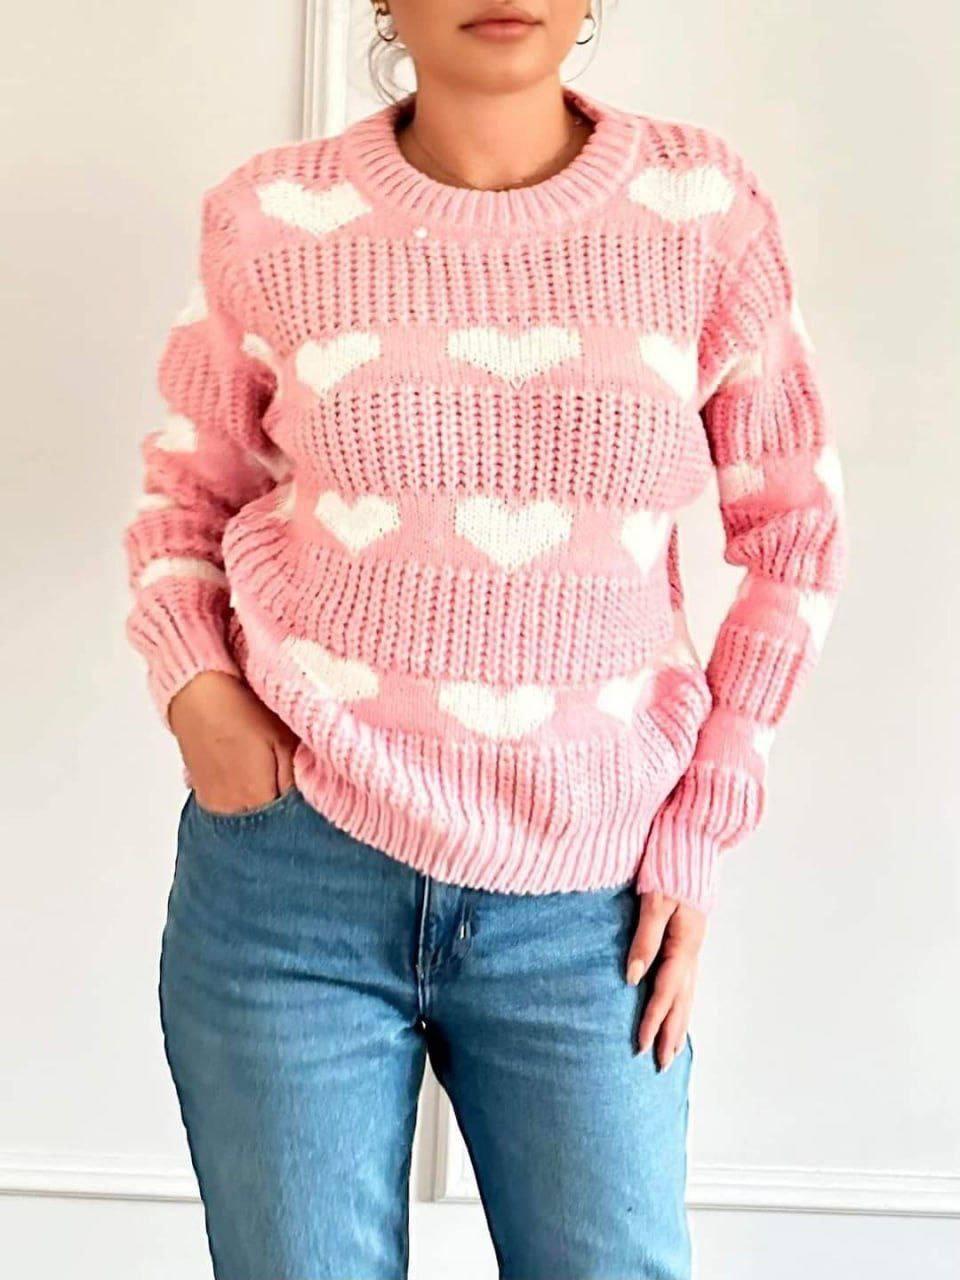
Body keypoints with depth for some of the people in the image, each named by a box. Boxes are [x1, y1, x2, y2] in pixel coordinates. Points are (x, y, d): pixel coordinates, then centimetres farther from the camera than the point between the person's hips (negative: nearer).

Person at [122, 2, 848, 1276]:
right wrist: (192, 686, -7)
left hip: (585, 904, 1)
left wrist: (702, 833, 2)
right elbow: (187, 493, 12)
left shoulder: (705, 210, -2)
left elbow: (797, 531, 6)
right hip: (292, 863, 0)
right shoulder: (272, 220, -1)